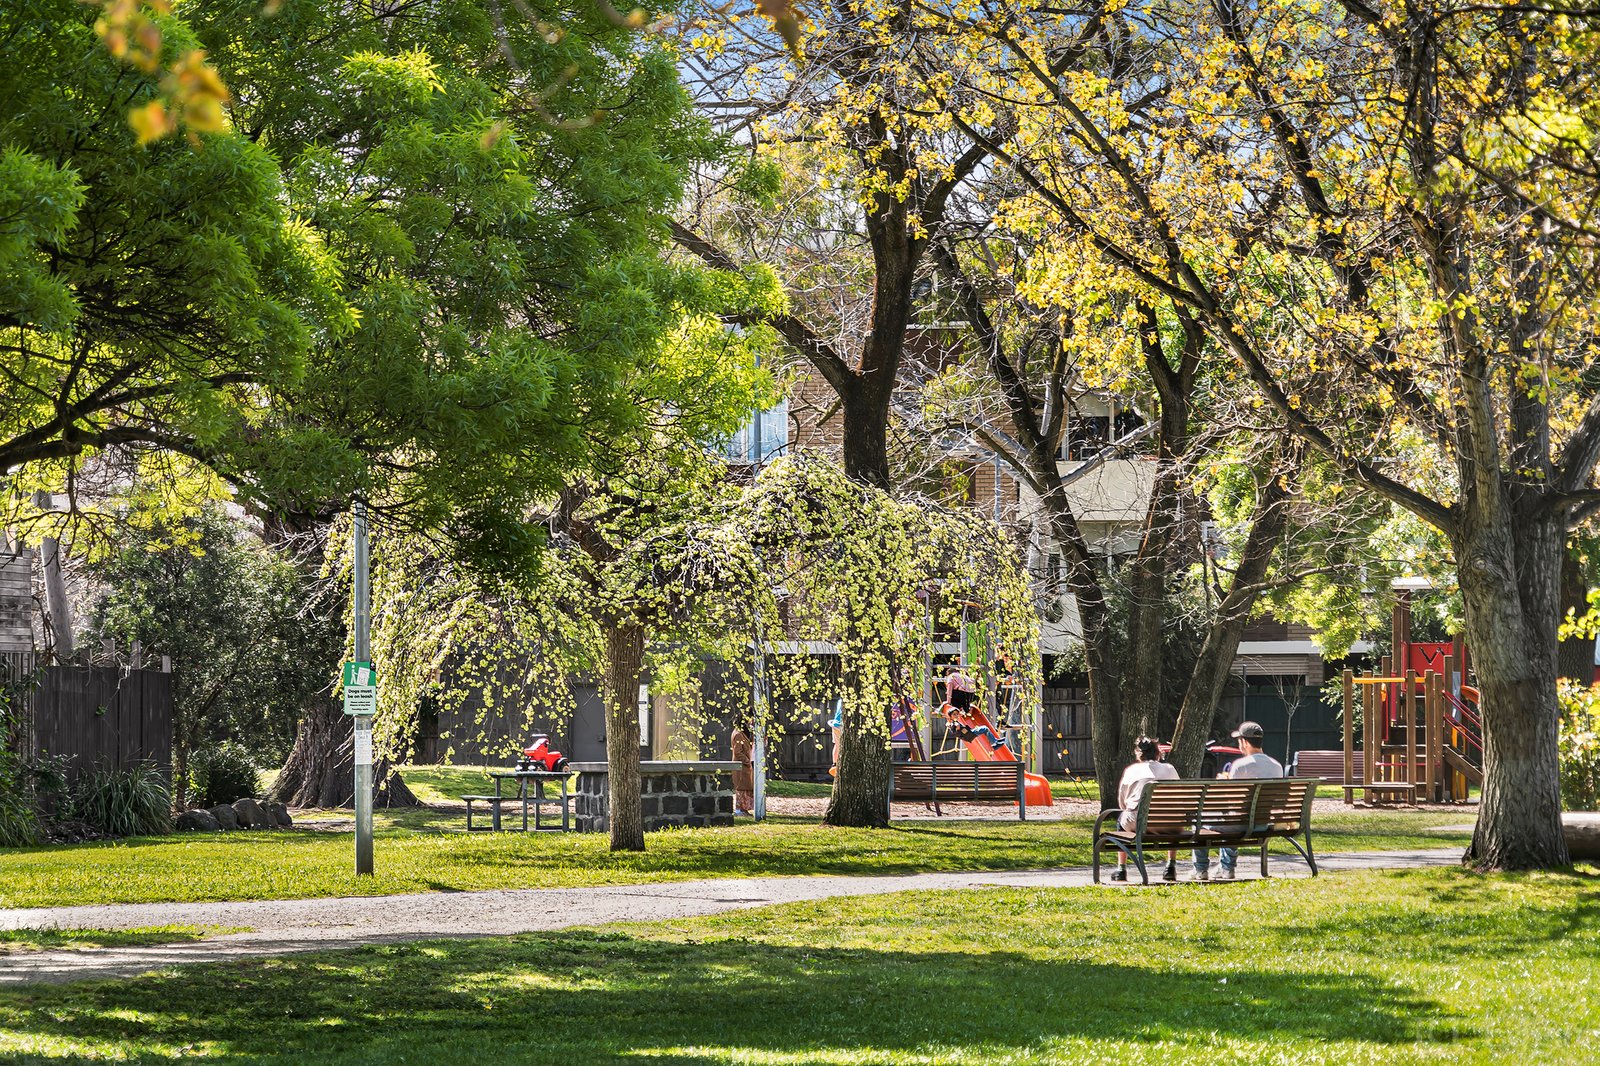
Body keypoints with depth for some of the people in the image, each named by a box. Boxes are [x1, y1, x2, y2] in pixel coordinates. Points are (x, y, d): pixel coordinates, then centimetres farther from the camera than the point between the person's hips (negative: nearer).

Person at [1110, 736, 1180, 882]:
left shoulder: (1130, 770, 10)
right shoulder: (1169, 769, 11)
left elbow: (1121, 803, 14)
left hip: (1136, 824, 0)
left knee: (1121, 819, 36)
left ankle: (1121, 869, 32)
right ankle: (1171, 868, 34)